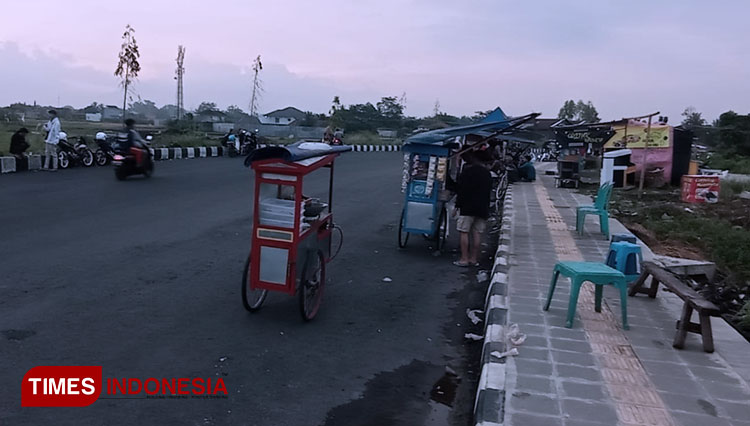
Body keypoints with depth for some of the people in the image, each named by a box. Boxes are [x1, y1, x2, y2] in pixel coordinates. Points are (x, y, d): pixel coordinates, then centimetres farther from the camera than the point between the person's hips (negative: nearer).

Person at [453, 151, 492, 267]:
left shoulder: (468, 171, -8)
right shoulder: (487, 173, 14)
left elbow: (461, 190, -11)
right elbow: (489, 191, 17)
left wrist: (457, 205, -7)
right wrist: (486, 206, 19)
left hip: (468, 206, -7)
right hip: (483, 208, 7)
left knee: (464, 232, -2)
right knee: (477, 233, 8)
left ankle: (464, 259, -5)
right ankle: (474, 258, 11)